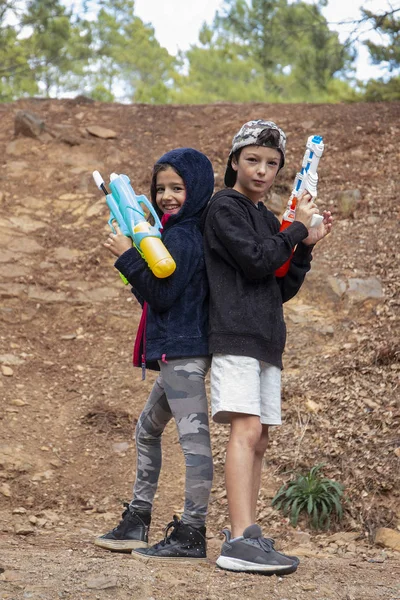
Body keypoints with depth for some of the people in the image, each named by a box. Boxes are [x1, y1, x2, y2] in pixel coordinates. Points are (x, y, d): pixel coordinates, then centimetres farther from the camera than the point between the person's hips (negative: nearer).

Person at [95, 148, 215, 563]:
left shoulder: (182, 236, -13)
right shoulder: (184, 232, 17)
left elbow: (162, 294, -19)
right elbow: (155, 296, 19)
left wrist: (128, 256, -14)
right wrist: (132, 258, 10)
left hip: (182, 349, -12)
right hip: (179, 349, 12)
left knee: (192, 435, -10)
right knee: (147, 430, 19)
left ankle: (191, 533, -10)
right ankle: (136, 523, 27)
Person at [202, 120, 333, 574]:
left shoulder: (268, 221, 21)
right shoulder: (223, 207, -1)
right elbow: (255, 261, -15)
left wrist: (306, 246, 7)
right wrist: (297, 228, -3)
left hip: (267, 340, 8)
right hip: (235, 336, -8)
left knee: (258, 440, 6)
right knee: (246, 430, -19)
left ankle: (244, 536, 9)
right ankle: (240, 541, -26)